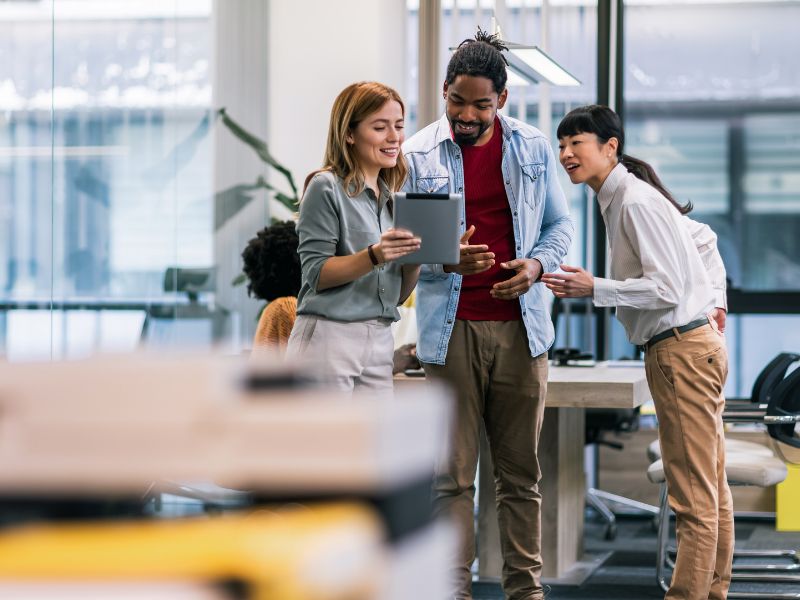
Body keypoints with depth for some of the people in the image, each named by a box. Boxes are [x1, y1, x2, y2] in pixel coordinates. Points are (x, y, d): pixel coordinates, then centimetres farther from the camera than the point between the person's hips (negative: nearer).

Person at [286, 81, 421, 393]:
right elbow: (316, 274, -10)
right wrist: (373, 256, -22)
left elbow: (399, 294, 16)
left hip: (379, 343, 7)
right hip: (329, 339, -7)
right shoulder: (326, 187, -4)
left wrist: (414, 257, -3)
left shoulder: (391, 198, 16)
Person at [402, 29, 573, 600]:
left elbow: (560, 224, 14)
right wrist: (448, 261, -18)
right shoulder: (417, 156, 0)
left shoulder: (533, 147, 7)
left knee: (521, 471, 6)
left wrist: (538, 264, -7)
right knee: (452, 474, -1)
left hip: (520, 326, 2)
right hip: (451, 330, -2)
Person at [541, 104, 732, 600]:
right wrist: (716, 299, 20)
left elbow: (667, 289, -21)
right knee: (710, 489, 13)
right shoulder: (620, 198, 15)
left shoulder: (636, 201, -16)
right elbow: (704, 240, 25)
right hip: (696, 345, 11)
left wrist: (593, 289, -17)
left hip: (683, 351, -11)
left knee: (694, 498, -8)